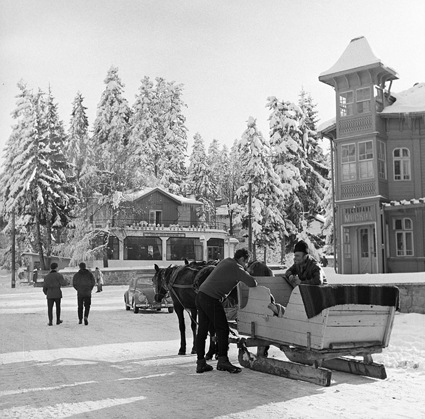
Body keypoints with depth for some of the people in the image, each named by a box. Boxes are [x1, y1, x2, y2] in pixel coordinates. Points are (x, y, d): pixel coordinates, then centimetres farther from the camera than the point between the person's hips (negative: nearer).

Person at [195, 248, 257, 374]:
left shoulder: (226, 261, 18)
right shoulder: (236, 268, -7)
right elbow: (251, 283, -10)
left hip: (200, 296, 9)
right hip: (211, 299, -9)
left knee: (202, 330, 10)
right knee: (222, 329, -2)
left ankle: (200, 363, 14)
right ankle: (222, 360, -5)